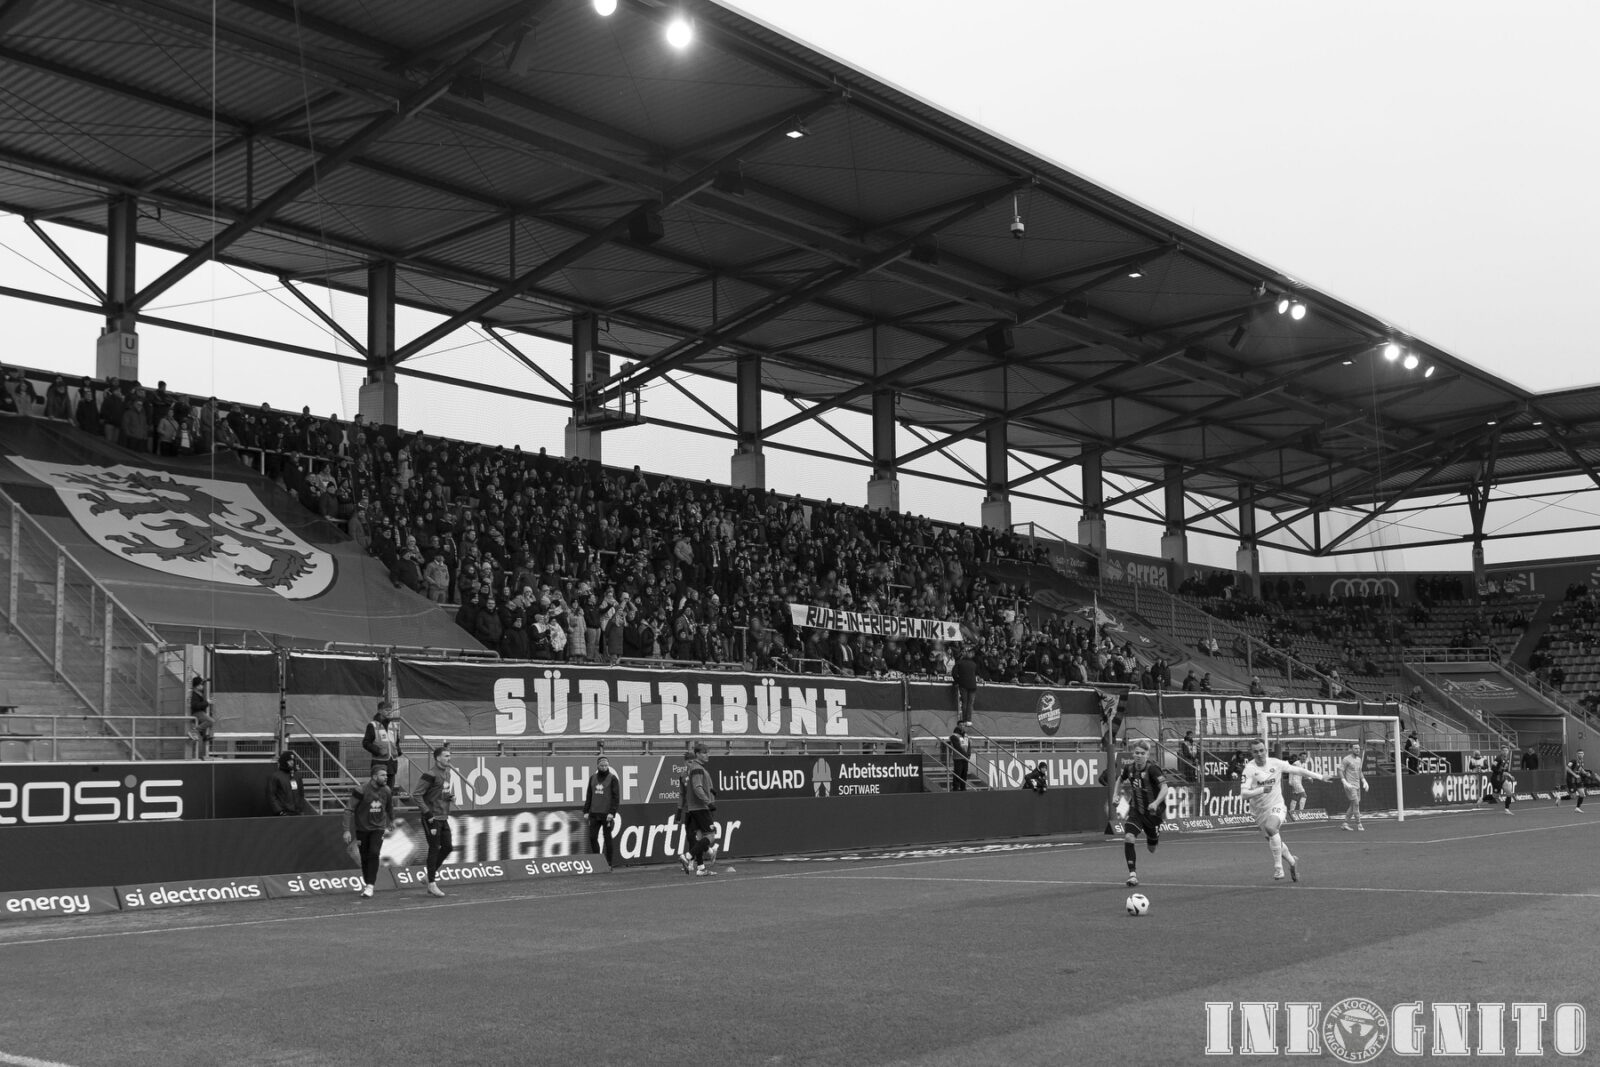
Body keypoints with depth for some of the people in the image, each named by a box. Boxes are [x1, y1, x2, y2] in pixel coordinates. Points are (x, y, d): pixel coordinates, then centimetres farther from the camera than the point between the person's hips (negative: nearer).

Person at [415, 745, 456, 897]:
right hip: (432, 819, -8)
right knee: (434, 849, -4)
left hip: (443, 818, 8)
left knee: (448, 847, 9)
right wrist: (428, 814, -18)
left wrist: (452, 796, 5)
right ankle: (432, 885, 4)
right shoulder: (430, 774, -15)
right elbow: (418, 795, -16)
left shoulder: (447, 772, 12)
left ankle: (433, 871, 28)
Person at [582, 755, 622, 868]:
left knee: (608, 838, -1)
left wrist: (612, 813, -15)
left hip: (607, 814, -4)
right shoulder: (593, 778, 12)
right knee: (592, 837, 2)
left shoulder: (613, 778, -3)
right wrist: (586, 811, 8)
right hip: (594, 814, 5)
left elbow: (616, 797, -7)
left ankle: (610, 862, 5)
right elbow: (588, 796, 16)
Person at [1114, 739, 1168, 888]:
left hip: (1153, 812, -3)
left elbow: (1164, 788, -28)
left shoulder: (1152, 769, -19)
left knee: (1151, 849, 13)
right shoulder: (1129, 769, -4)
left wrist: (1156, 803, -41)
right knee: (1128, 838, -23)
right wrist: (1116, 795, 11)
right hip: (1136, 811, 3)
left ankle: (1155, 837, 52)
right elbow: (1120, 779, 20)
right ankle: (1133, 874, -17)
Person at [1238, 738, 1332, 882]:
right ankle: (1292, 861, 38)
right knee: (1273, 844, 9)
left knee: (1271, 828, -32)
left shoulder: (1275, 763, -6)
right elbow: (1244, 793, -21)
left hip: (1276, 806, -2)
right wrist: (1261, 790, -34)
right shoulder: (1249, 769, -12)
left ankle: (1278, 866, -23)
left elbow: (1298, 770, 6)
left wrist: (1319, 777, 10)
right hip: (1259, 811, 2)